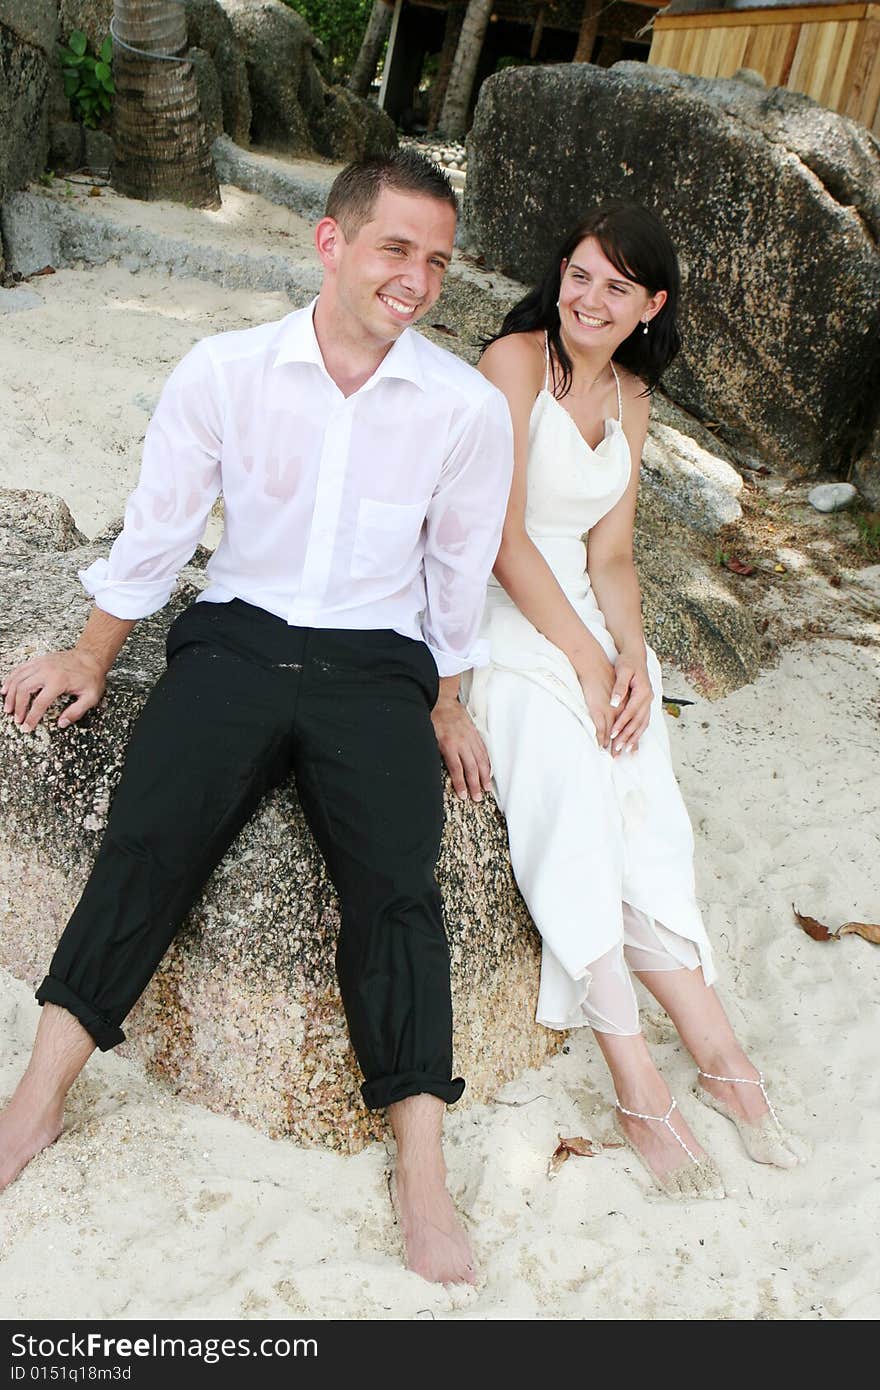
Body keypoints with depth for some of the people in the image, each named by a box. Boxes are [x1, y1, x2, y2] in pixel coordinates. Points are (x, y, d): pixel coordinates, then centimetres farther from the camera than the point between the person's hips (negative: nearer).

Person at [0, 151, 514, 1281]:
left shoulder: (470, 408, -1)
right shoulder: (223, 371, -1)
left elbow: (460, 572, 10)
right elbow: (158, 525, 8)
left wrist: (447, 704, 14)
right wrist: (92, 655, 14)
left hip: (376, 667, 0)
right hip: (237, 638, 1)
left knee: (398, 881, -19)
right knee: (146, 840, -20)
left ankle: (420, 1168, -14)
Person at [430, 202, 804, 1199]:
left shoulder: (630, 398, 15)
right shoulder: (516, 359, -5)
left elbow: (610, 554, 10)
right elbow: (504, 538, -13)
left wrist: (629, 654, -9)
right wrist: (585, 659, -16)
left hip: (580, 613, 6)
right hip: (495, 609, -6)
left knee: (638, 789, -18)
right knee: (566, 768, -29)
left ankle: (637, 1075, -16)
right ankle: (711, 1047, -26)